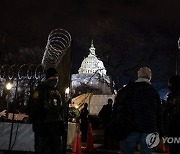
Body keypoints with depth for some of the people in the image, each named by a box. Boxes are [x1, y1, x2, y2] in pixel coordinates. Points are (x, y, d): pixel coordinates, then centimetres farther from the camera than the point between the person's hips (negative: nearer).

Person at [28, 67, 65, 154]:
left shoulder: (57, 93, 20)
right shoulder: (40, 90, -2)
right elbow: (33, 108, -11)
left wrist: (61, 124, 11)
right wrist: (36, 123, -15)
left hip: (56, 126, 7)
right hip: (43, 126, -7)